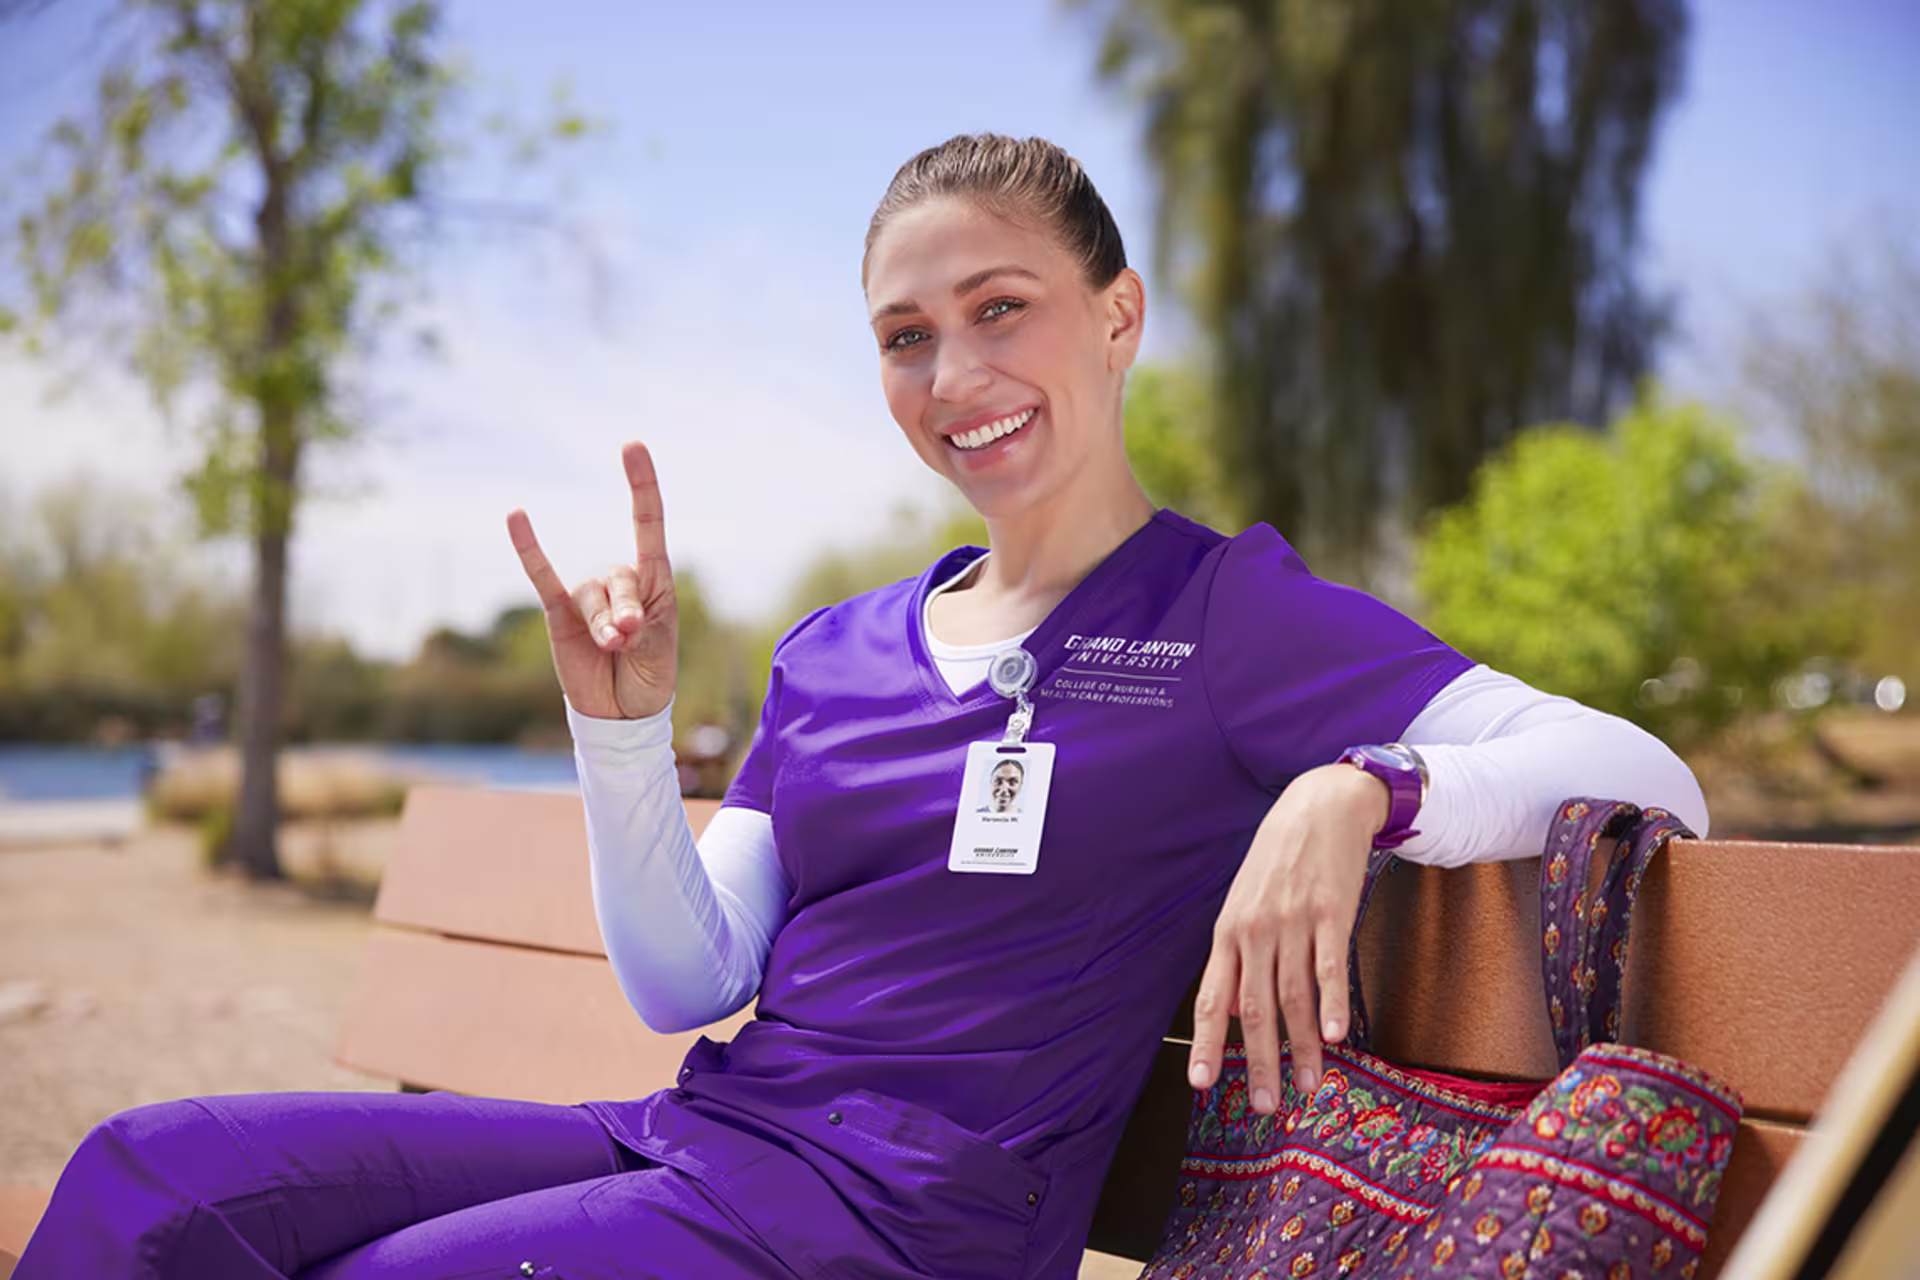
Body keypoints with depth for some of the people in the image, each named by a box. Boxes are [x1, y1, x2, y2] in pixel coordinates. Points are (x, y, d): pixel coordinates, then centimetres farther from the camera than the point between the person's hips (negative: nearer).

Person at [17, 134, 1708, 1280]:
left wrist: (1356, 791, -28)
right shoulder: (836, 653, 15)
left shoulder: (1232, 615, -1)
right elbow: (689, 981, 11)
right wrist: (624, 721, -3)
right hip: (694, 1139, 6)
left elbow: (1647, 777, -10)